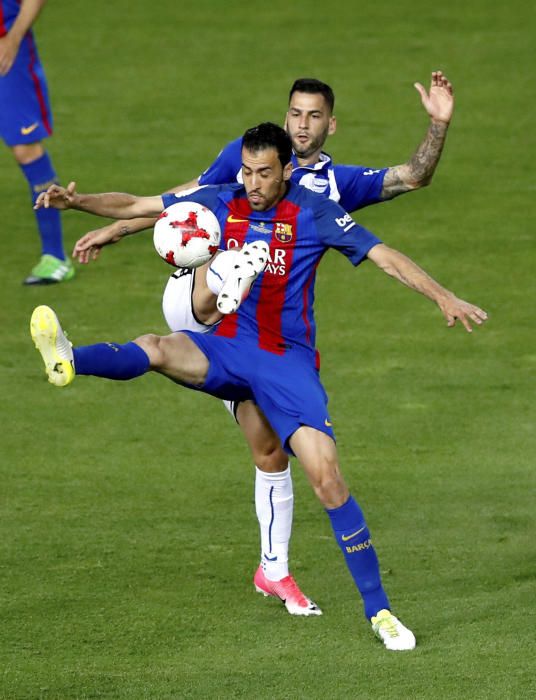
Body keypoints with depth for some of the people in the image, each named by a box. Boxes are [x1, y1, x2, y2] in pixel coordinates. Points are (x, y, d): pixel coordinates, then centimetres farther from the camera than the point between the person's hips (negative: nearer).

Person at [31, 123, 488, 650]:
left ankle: (378, 610, -8)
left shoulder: (314, 214, -6)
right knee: (155, 349, -29)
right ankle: (67, 362, -59)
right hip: (227, 348, 3)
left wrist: (442, 297, -19)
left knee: (326, 476, -15)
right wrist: (77, 201, -6)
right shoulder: (222, 204, 2)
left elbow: (385, 257, -8)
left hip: (288, 362, -3)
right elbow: (136, 207, 8)